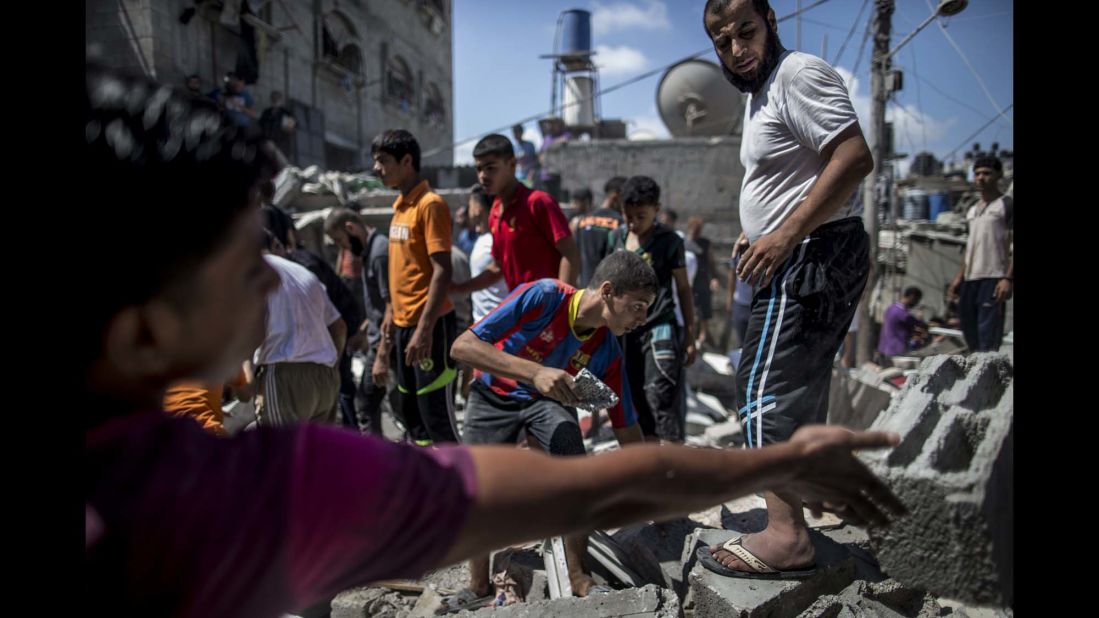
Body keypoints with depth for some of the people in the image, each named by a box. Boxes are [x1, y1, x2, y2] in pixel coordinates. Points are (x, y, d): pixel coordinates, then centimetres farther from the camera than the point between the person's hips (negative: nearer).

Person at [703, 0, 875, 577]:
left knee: (764, 388, -13)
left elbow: (855, 158, -24)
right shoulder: (761, 91, 19)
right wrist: (759, 231, 13)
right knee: (800, 386, 20)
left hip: (812, 256, -11)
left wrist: (785, 236, -26)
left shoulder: (799, 74, -13)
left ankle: (786, 533, -12)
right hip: (803, 257, 11)